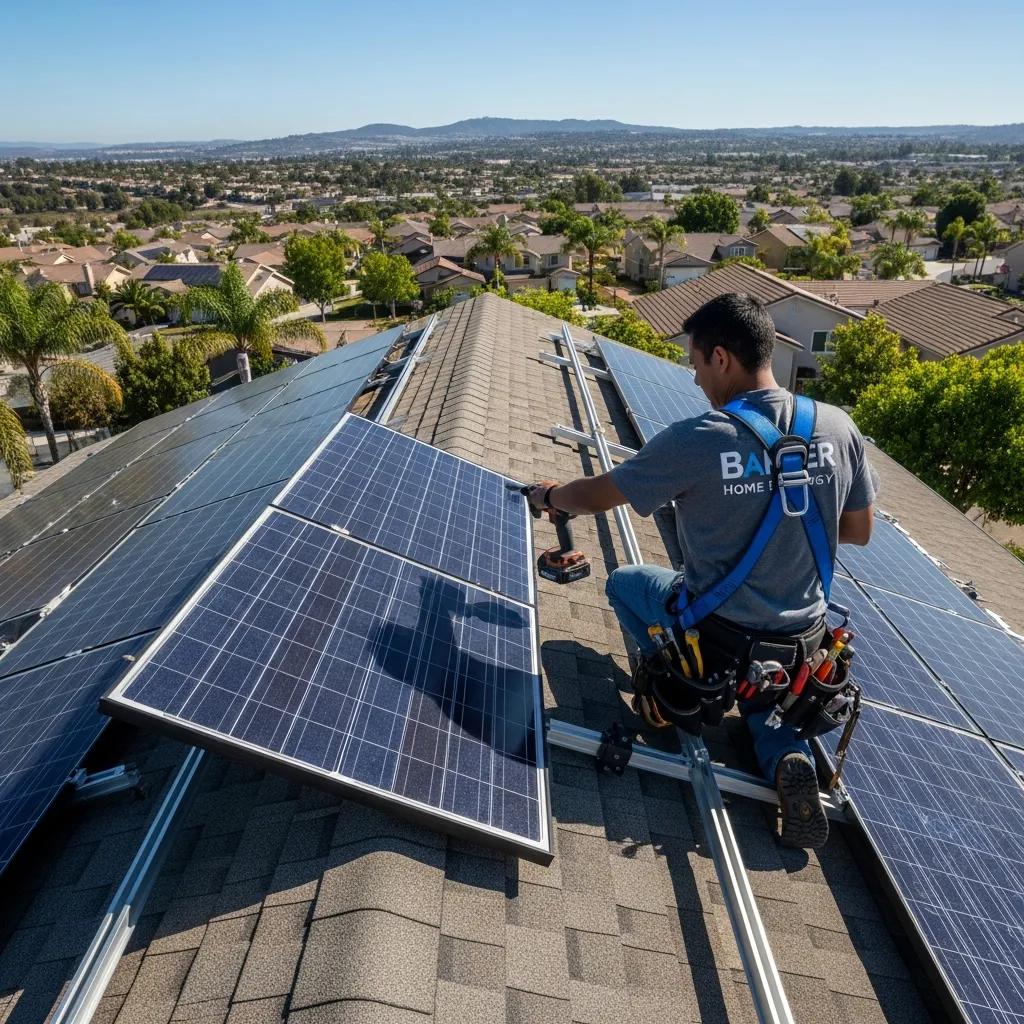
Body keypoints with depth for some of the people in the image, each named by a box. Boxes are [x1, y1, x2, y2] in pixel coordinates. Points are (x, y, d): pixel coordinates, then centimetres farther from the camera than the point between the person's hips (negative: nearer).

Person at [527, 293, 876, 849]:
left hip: (716, 634, -3)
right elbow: (859, 531, 5)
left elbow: (596, 495, -8)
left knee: (624, 582, 26)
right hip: (801, 644, 3)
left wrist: (549, 495, 13)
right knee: (763, 701, 38)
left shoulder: (694, 440, -22)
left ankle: (672, 683, 7)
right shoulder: (838, 427, -9)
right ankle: (789, 760, 6)